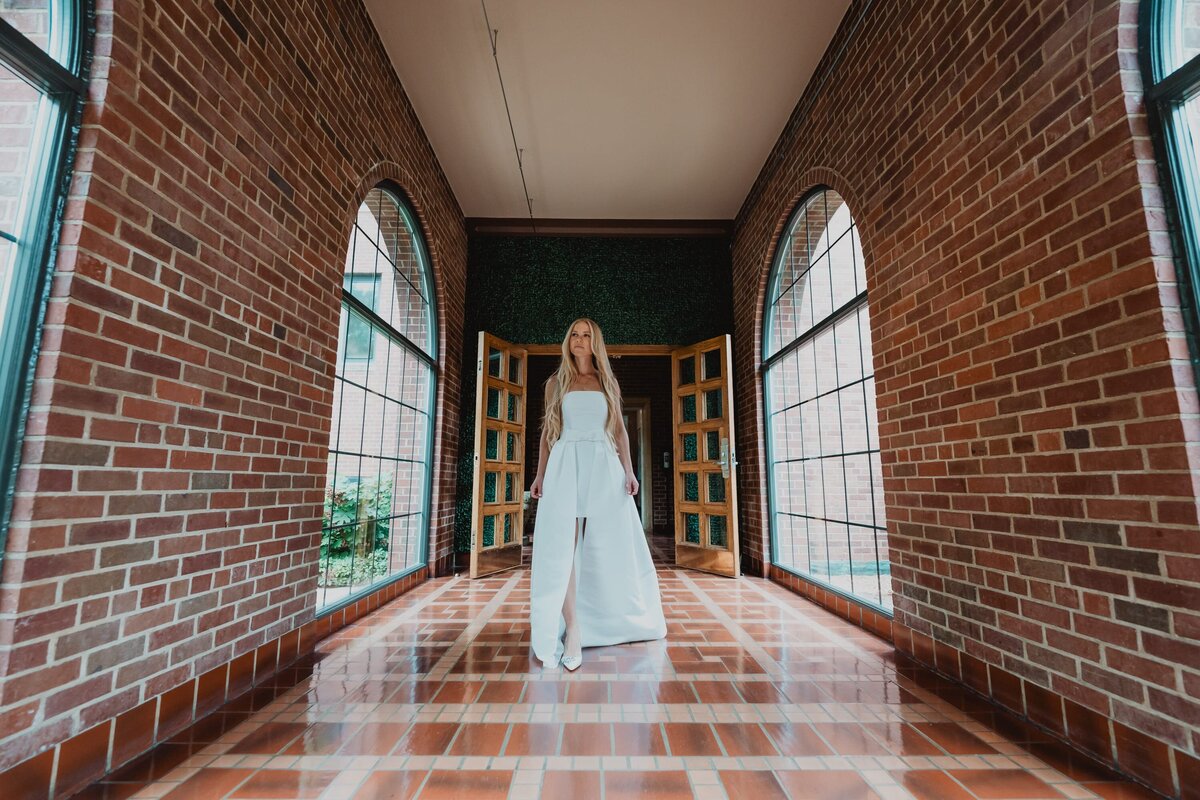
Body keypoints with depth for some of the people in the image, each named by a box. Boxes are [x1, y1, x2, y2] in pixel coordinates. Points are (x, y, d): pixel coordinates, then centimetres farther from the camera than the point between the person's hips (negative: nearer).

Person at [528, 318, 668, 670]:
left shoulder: (607, 382, 14)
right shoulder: (556, 382, 12)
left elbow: (619, 430, 10)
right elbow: (548, 431, 10)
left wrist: (628, 470, 0)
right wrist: (539, 474, 3)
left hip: (603, 465, 1)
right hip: (566, 464, 0)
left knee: (609, 546, 6)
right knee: (563, 545, -9)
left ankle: (614, 622, 27)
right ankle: (572, 631, -3)